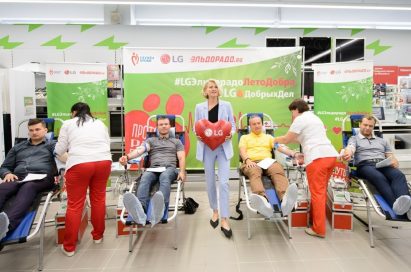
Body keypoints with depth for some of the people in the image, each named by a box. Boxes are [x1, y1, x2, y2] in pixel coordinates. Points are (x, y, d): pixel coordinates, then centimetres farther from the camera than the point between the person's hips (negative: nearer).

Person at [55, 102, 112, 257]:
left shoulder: (68, 124, 13)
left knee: (74, 205, 6)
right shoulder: (100, 123, 21)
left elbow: (59, 150, 13)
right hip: (103, 162, 3)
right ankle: (98, 236, 29)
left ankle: (69, 247, 17)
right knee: (98, 199, 16)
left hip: (79, 164, -3)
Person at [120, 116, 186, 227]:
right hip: (153, 169, 1)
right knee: (145, 178, -36)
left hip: (170, 169, -1)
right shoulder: (150, 140, 27)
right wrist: (127, 157, -17)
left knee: (165, 176, -39)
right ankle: (140, 209, -63)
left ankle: (160, 208, -67)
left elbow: (181, 158, 13)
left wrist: (182, 171, -9)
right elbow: (140, 149, 6)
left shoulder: (176, 141, 27)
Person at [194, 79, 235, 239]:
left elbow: (232, 124, 8)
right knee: (210, 182, 10)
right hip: (206, 148, 1)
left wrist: (231, 133, -13)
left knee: (224, 182, -9)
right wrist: (198, 135, -13)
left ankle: (224, 219, -3)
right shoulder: (199, 107, 7)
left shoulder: (226, 105, 7)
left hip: (223, 147, -1)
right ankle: (215, 211, 30)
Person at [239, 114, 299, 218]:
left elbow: (280, 147, 16)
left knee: (279, 172, -35)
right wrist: (247, 160, -15)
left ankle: (285, 199, -63)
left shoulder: (269, 137, 32)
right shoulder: (244, 137, 27)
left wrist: (293, 153, -4)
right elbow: (242, 151, 8)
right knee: (255, 174, -39)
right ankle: (263, 201, -68)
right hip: (251, 163, -2)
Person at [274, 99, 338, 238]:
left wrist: (276, 139, 22)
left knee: (317, 193, -3)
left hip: (317, 157, -9)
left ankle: (319, 229, 3)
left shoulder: (300, 119, 0)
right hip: (330, 155, 9)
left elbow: (286, 139, 4)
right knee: (321, 191, 15)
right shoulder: (314, 117, 27)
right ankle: (317, 218, 25)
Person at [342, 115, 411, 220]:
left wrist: (394, 162, 0)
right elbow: (350, 148, -3)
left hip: (383, 165, 4)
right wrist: (348, 153, -30)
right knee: (380, 178, -38)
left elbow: (391, 156, 27)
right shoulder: (354, 139, 21)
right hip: (365, 165, -4)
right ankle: (396, 203, -60)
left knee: (399, 175, -32)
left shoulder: (382, 140, 34)